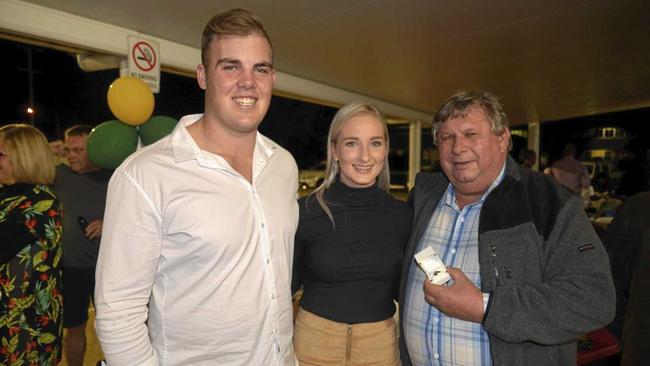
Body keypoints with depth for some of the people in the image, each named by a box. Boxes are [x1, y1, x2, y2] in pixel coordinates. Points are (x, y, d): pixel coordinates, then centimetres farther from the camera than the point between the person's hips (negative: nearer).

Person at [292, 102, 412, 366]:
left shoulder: (402, 215, -6)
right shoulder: (305, 211, -14)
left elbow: (400, 287, 6)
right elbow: (287, 283, -3)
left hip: (381, 344, 2)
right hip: (314, 342, -2)